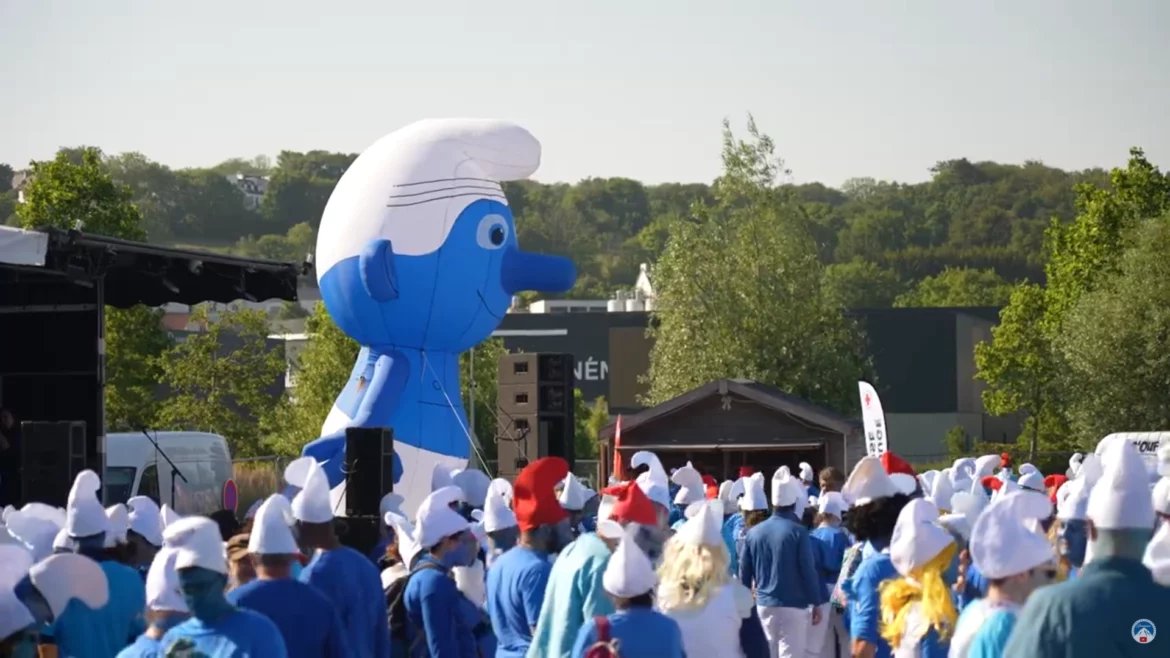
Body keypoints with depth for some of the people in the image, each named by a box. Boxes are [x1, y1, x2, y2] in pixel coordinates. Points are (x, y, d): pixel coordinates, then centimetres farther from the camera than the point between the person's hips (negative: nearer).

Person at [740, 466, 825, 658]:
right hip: (793, 606, -5)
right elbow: (808, 571, -11)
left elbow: (744, 573, 8)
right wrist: (816, 604, -2)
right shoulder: (797, 532, -11)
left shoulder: (753, 533, 3)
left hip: (764, 605, 5)